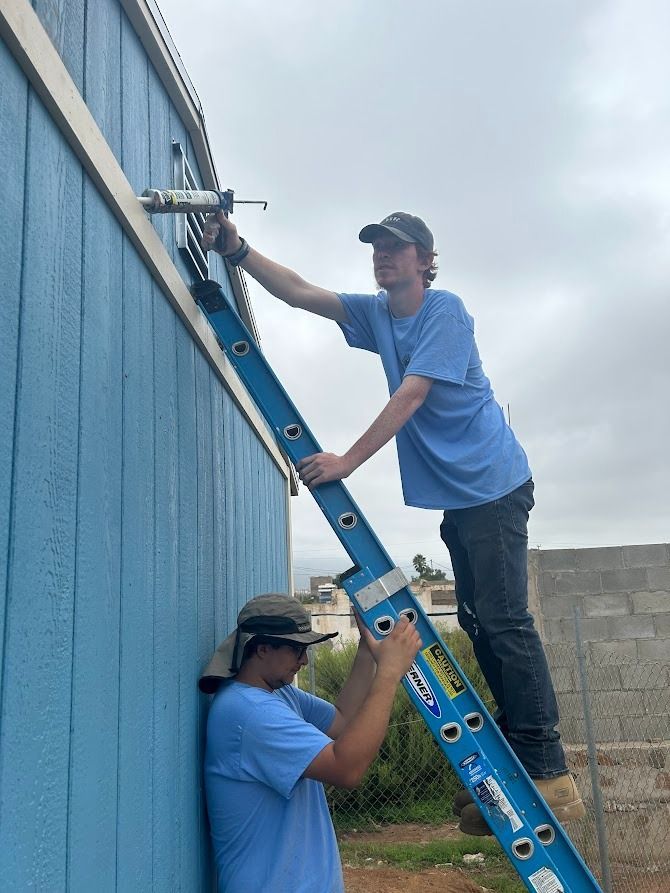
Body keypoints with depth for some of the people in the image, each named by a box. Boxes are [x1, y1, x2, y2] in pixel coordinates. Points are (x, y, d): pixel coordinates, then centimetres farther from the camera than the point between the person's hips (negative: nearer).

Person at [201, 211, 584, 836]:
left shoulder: (445, 310, -10)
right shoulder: (375, 313, 12)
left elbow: (411, 394, -21)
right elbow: (299, 292, 4)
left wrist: (348, 461, -26)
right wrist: (236, 250, -10)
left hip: (493, 485, -8)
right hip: (456, 495, 8)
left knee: (504, 621, -11)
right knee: (478, 623, 9)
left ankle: (549, 773, -4)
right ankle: (510, 763, 19)